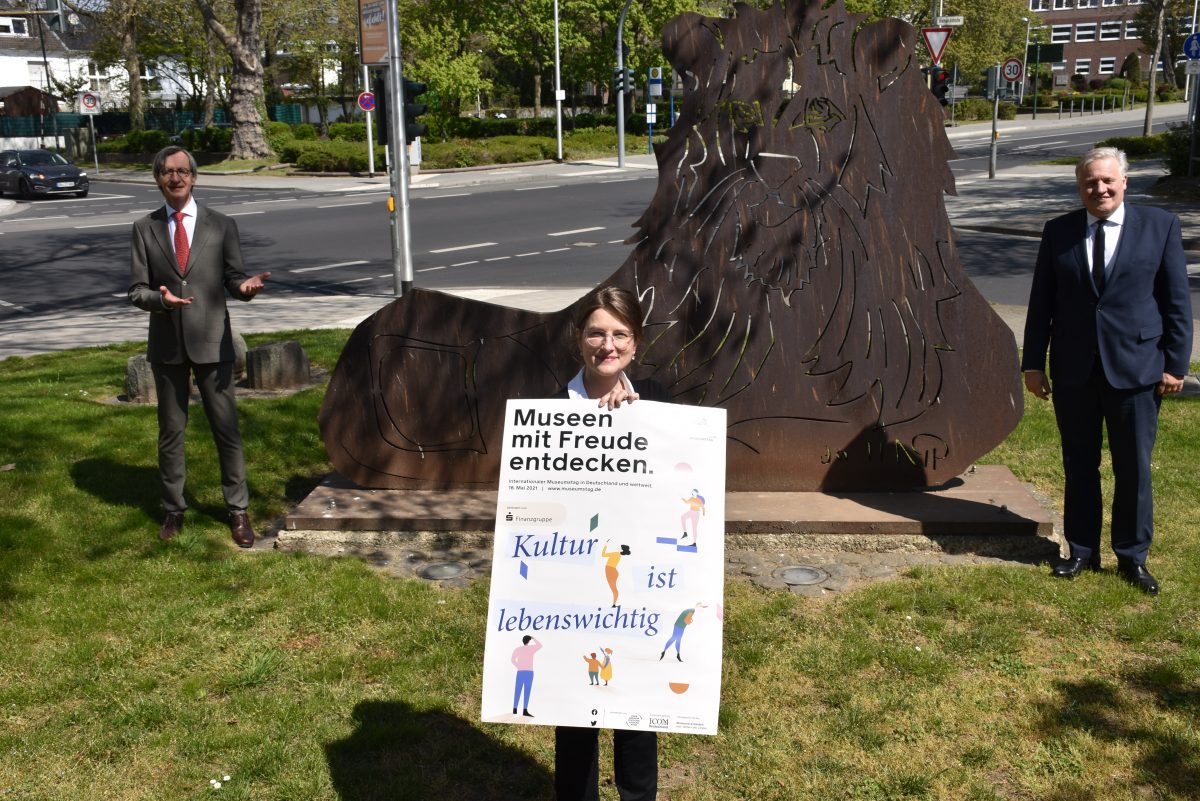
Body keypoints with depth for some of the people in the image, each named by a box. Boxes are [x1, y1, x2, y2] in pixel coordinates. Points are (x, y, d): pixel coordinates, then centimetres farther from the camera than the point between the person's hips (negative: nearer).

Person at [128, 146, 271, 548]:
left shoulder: (221, 225, 3)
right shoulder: (144, 229, 4)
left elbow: (232, 280, 2)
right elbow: (137, 290, 1)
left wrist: (246, 286, -22)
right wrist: (160, 297, -21)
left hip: (212, 342, -1)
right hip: (166, 345, 1)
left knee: (226, 428, 1)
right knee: (171, 429, 11)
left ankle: (238, 511, 12)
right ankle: (173, 510, 24)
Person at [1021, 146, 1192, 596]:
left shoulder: (1159, 226, 0)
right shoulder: (1058, 232, 4)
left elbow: (1176, 301, 1)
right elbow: (1041, 303, 6)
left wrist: (1175, 364, -3)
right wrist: (1033, 362, 3)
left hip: (1135, 368, -2)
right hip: (1073, 372, 2)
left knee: (1134, 469, 6)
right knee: (1079, 466, 11)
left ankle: (1132, 556, 21)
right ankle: (1082, 551, 24)